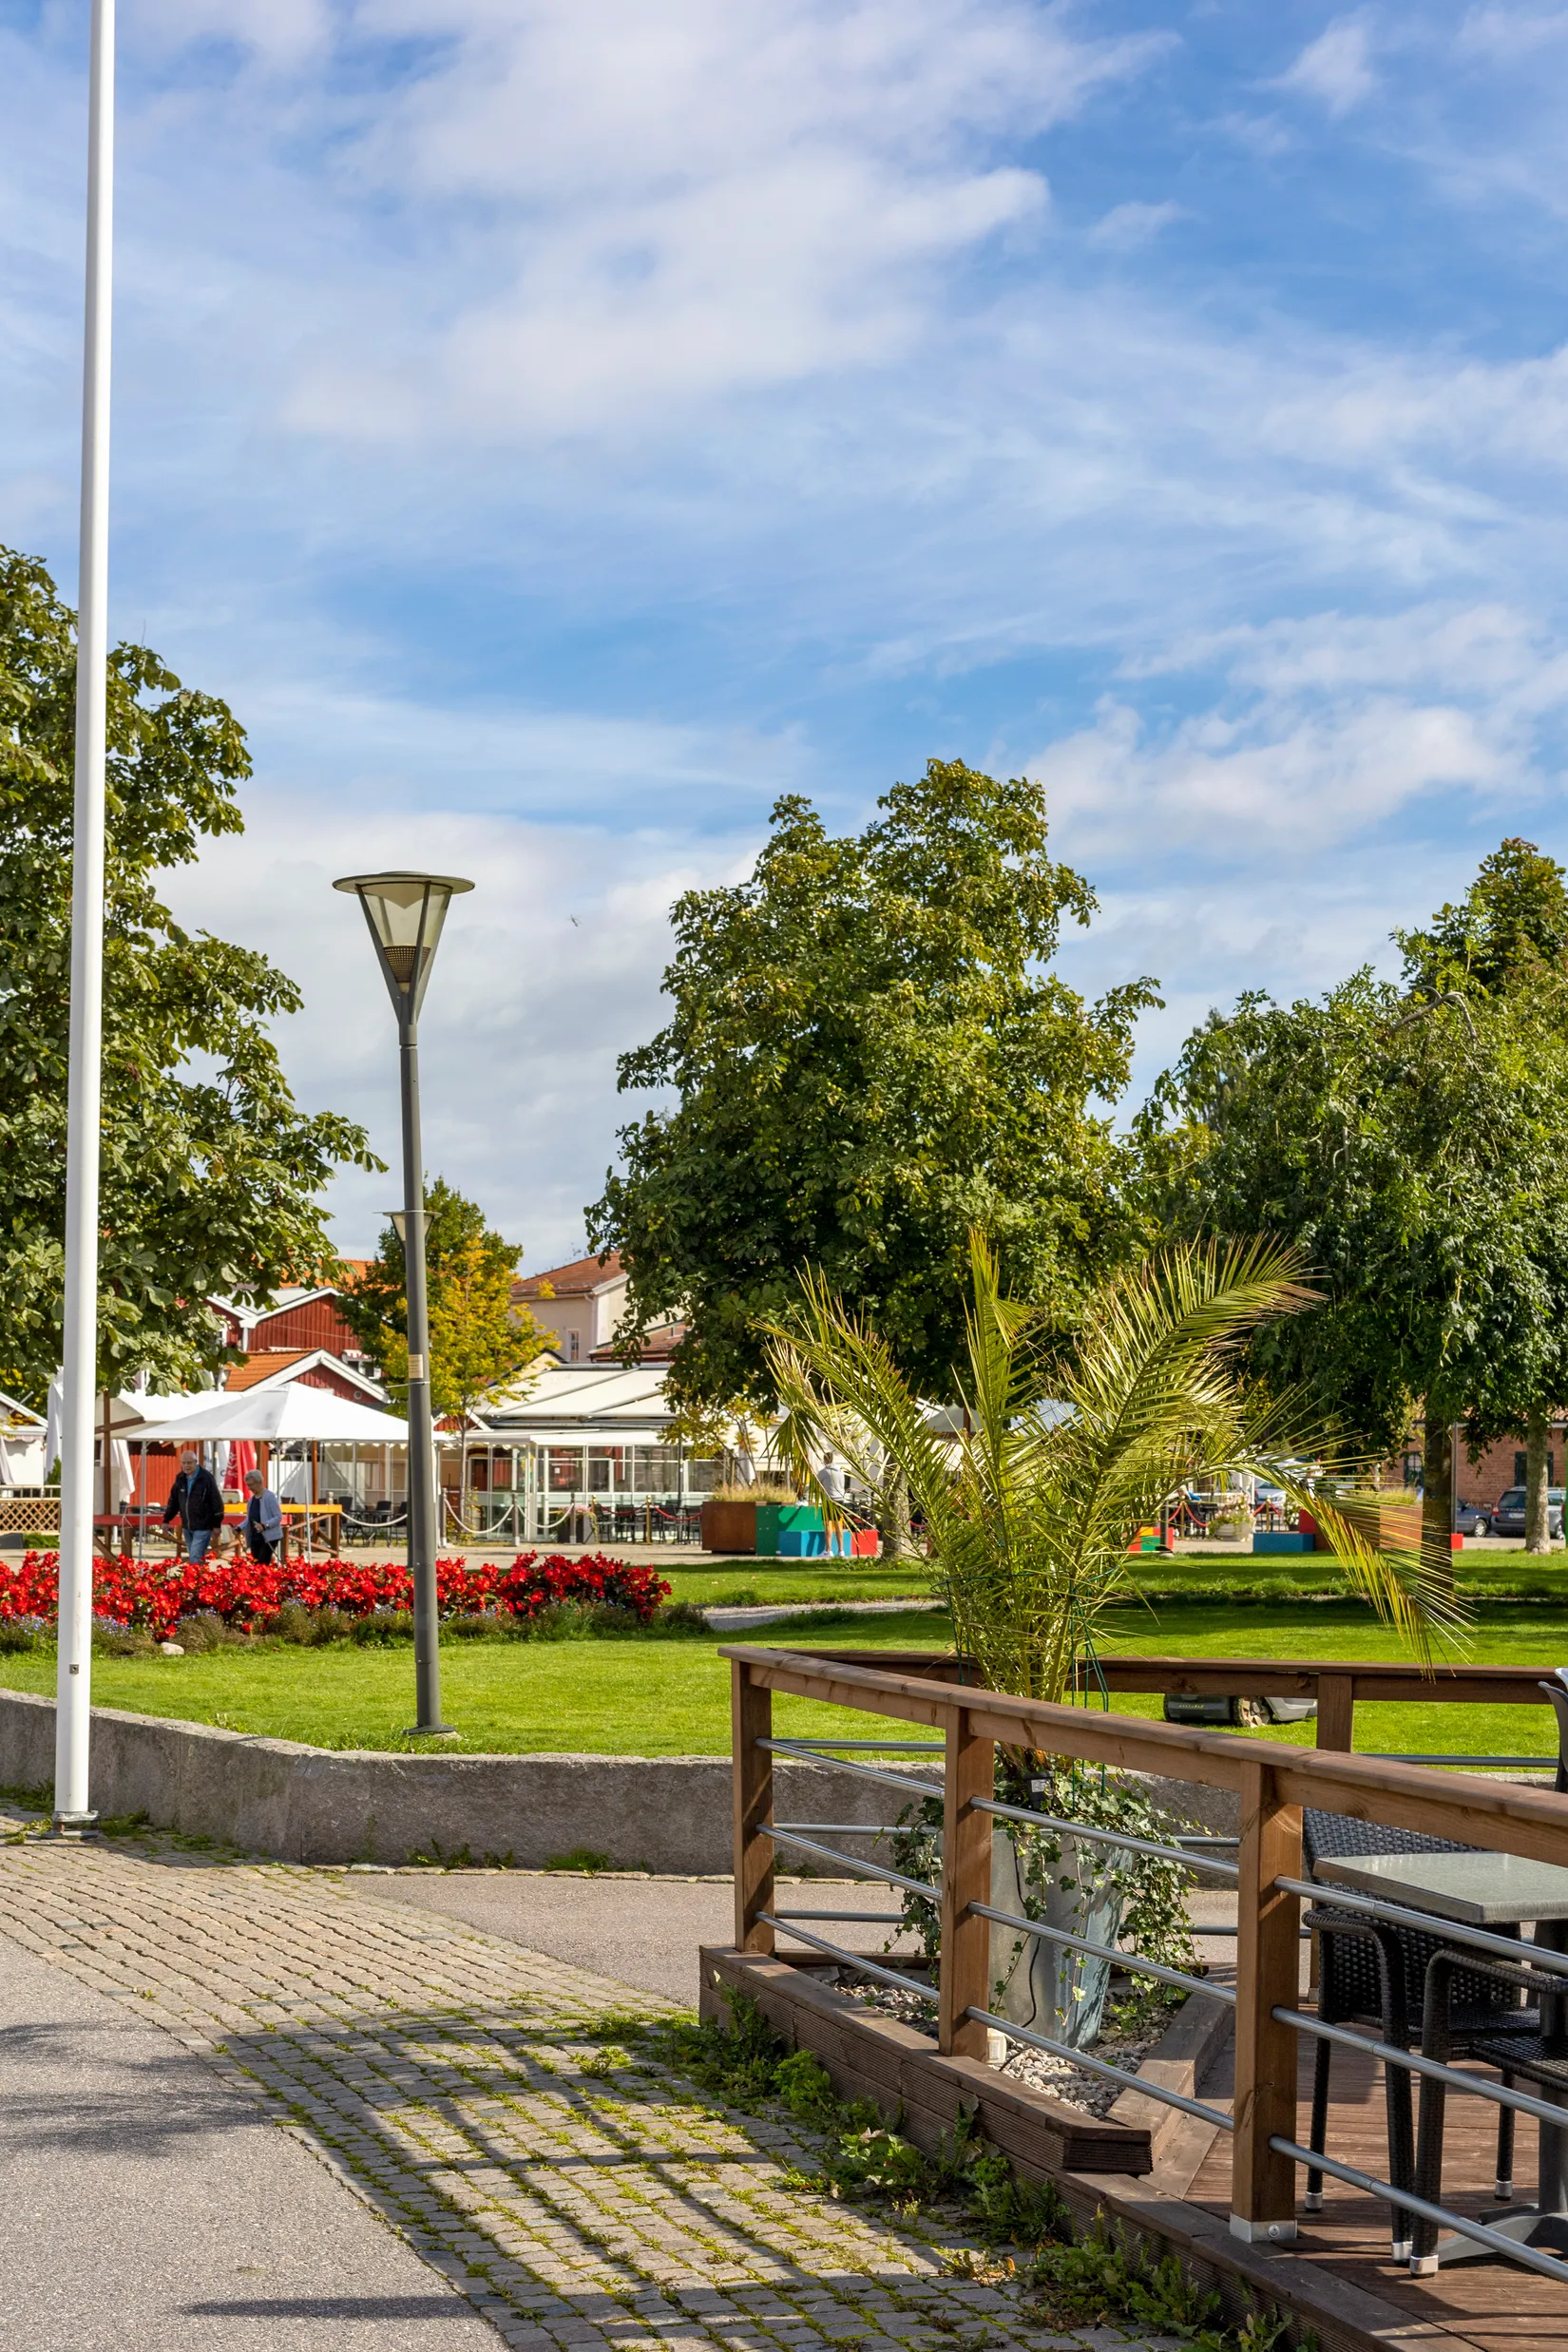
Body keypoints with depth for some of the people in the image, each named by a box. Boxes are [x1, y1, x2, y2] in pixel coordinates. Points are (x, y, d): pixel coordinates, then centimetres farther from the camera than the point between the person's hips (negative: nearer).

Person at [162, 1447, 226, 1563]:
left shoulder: (206, 1478, -12)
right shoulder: (180, 1479, 6)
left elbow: (216, 1501, -10)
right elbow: (173, 1500, 16)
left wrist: (217, 1525, -9)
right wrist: (166, 1520, 11)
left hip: (202, 1527, -7)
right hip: (187, 1527, 7)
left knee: (196, 1559, -13)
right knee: (192, 1558, 12)